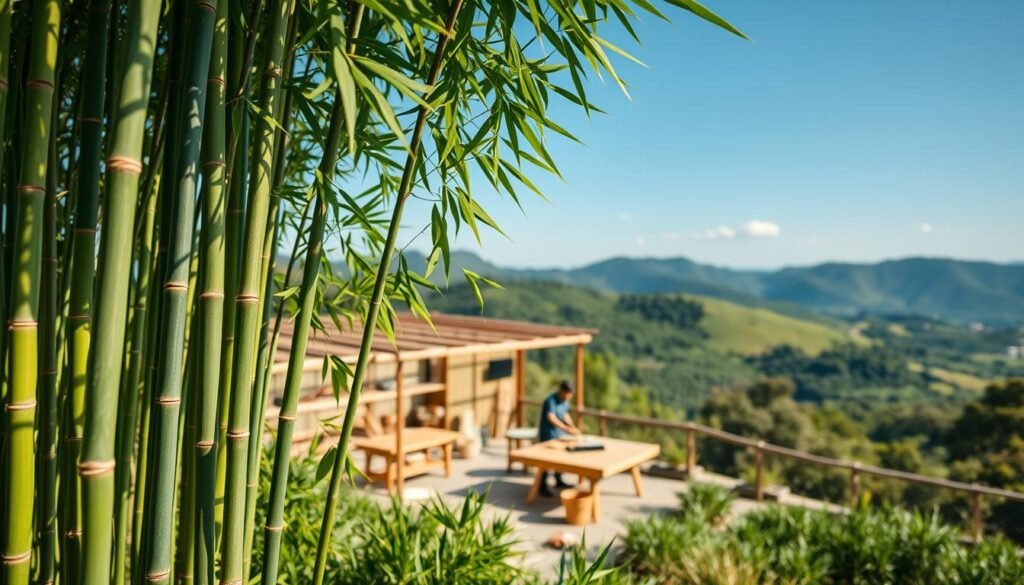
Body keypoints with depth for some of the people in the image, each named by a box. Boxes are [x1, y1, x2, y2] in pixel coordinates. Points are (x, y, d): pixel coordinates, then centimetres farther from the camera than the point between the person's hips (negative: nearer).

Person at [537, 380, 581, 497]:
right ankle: (543, 486, 0)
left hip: (559, 434, 9)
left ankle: (559, 481, 33)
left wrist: (573, 428, 2)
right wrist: (566, 429, -39)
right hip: (548, 435, -9)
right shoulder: (551, 400, -23)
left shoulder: (564, 400, 4)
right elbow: (551, 418, -33)